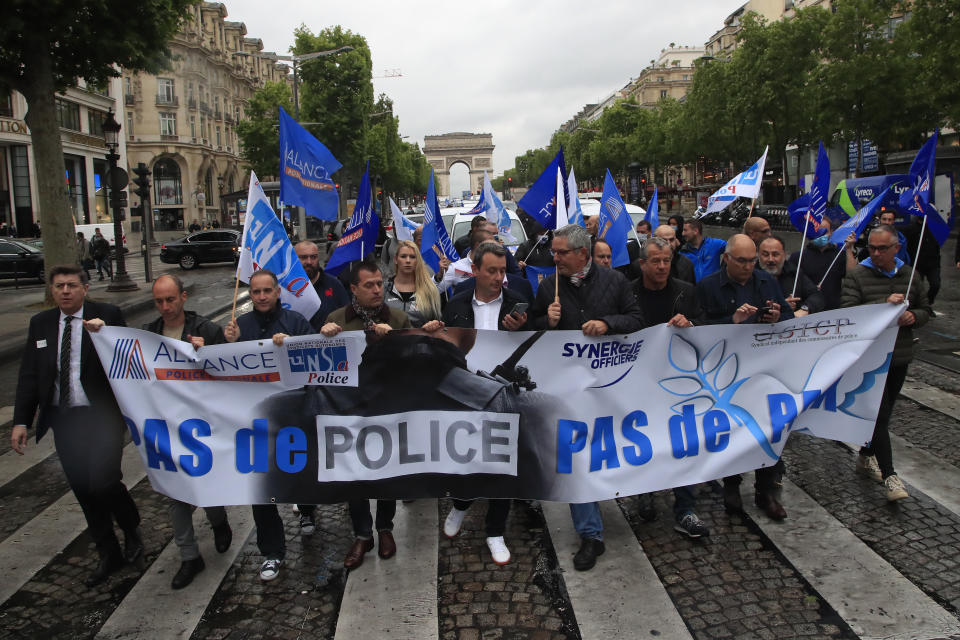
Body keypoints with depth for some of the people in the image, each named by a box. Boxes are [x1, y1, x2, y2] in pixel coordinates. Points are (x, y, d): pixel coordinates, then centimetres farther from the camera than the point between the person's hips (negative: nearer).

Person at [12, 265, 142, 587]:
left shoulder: (108, 315, -5)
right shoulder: (40, 323, 8)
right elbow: (28, 376, 9)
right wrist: (21, 421, 3)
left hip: (102, 416, -5)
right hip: (63, 420, 5)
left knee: (103, 482, -14)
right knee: (83, 491, 11)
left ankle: (132, 530, 18)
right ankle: (108, 554, 28)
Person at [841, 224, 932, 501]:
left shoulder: (910, 276, 9)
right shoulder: (856, 276, -7)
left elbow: (926, 309, 17)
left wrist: (914, 316, -7)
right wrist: (885, 303, -27)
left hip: (900, 356, 5)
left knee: (884, 412, 16)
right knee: (880, 414, -8)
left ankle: (866, 456, 33)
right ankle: (889, 475, -5)